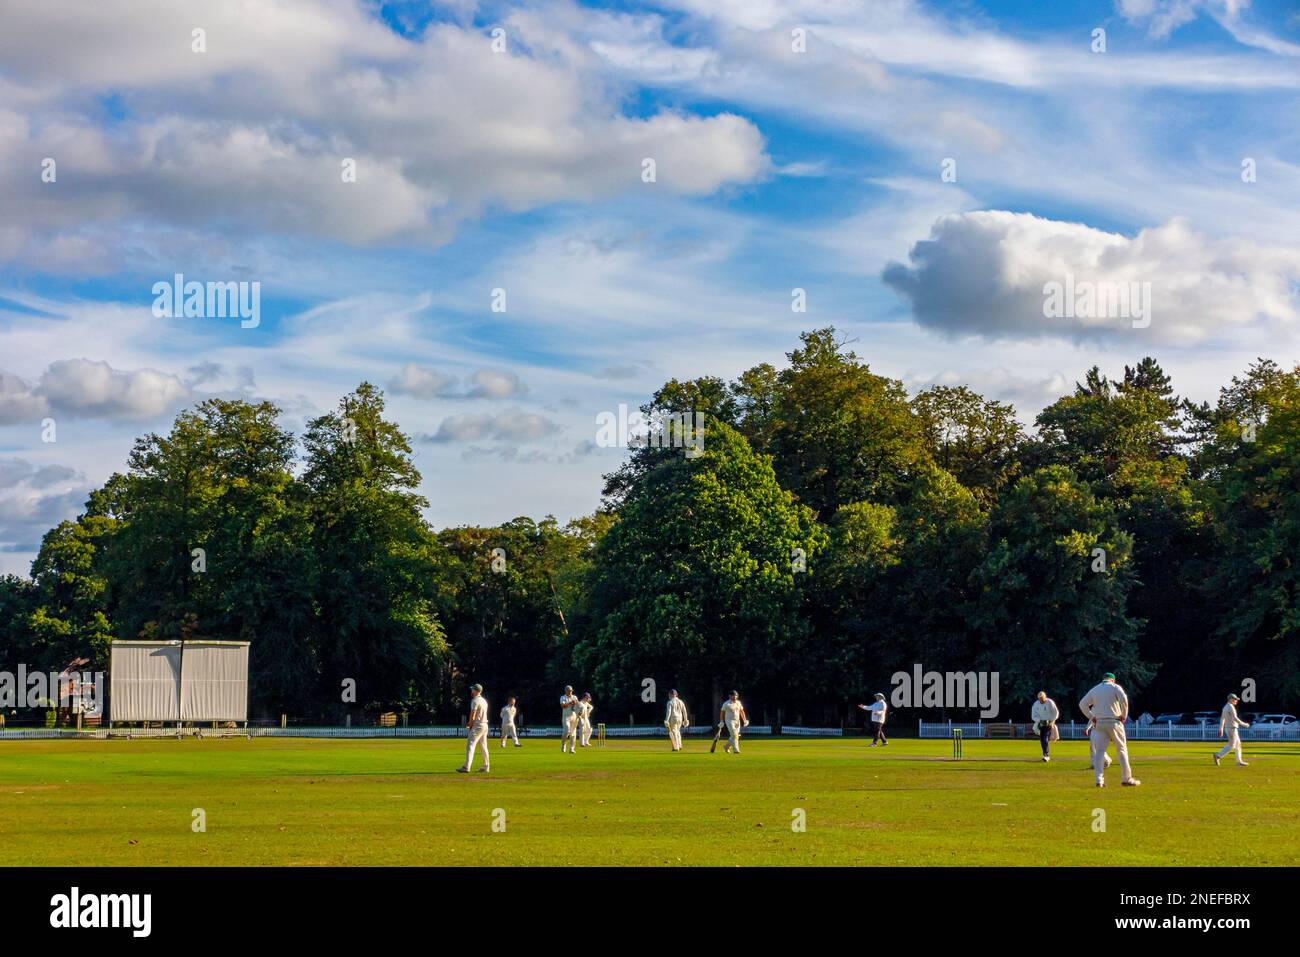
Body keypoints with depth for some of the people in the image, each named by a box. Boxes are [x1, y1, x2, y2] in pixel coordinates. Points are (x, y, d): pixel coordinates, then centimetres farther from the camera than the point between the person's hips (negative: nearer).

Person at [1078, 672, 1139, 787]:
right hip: (1114, 722, -3)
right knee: (1122, 750, 6)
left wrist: (1091, 717, 10)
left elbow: (1082, 704, 9)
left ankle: (1099, 780, -8)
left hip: (1099, 723, 3)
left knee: (1099, 751, 2)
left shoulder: (1094, 690, 13)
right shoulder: (1115, 687, 1)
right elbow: (1124, 699, -16)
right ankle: (1126, 779, 7)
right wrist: (1124, 715, -6)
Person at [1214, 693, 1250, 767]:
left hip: (1227, 728, 10)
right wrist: (1243, 724, -14)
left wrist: (1221, 729, 18)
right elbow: (1234, 718, -22)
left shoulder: (1225, 707, 14)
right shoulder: (1231, 707, -15)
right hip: (1232, 728, -10)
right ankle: (1218, 756, -12)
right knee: (1231, 745, -7)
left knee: (1238, 744, 13)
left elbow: (1222, 718, 17)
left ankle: (1239, 761, 14)